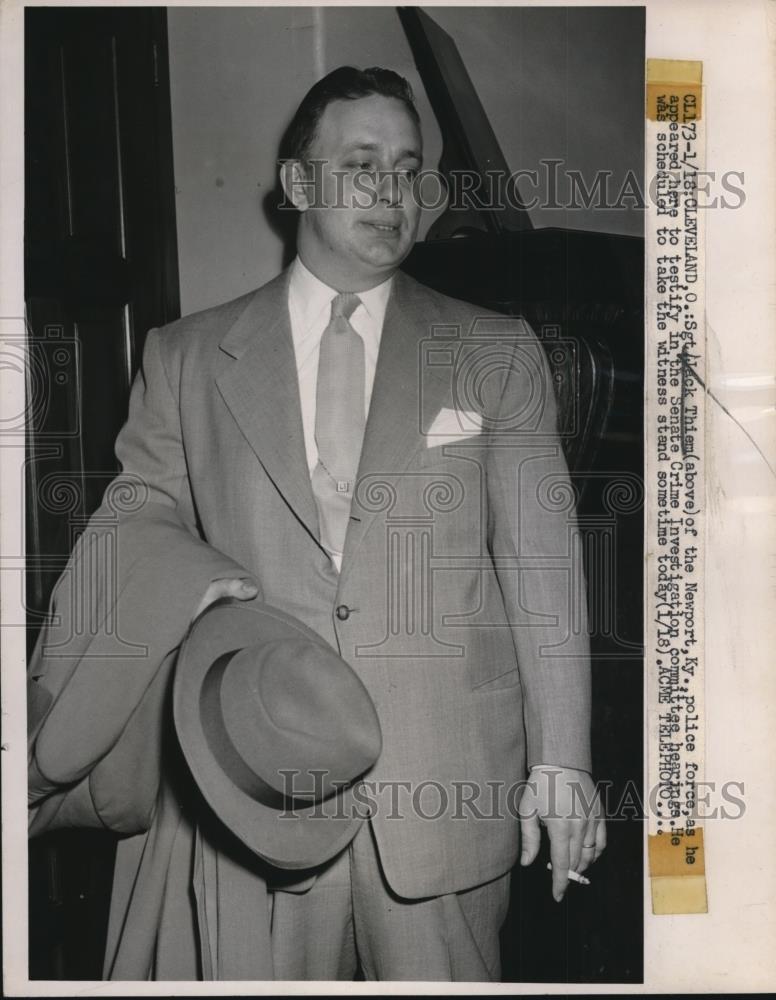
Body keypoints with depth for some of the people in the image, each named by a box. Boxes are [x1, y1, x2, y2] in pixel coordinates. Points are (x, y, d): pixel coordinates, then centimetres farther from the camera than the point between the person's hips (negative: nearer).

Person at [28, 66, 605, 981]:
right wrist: (200, 585, -14)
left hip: (446, 784, 0)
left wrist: (560, 762, -3)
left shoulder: (498, 355, 5)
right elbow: (137, 520, 8)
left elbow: (542, 563, 1)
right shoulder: (185, 359, 7)